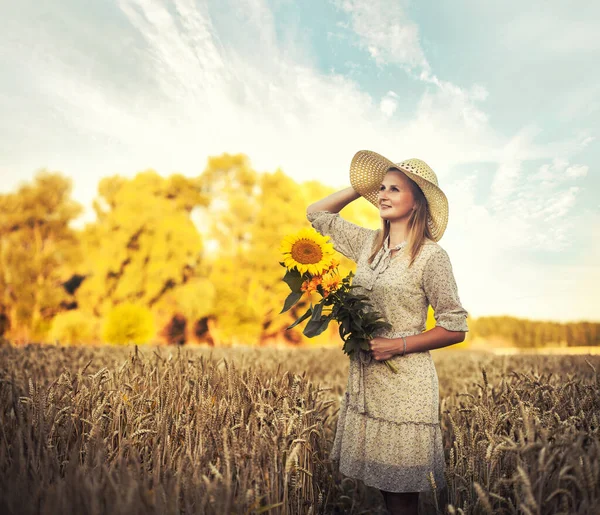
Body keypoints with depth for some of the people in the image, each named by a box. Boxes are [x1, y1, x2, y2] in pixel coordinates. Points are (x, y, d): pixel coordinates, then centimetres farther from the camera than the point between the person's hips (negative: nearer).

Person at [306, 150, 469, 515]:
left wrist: (398, 344, -17)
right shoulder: (369, 243, 6)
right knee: (382, 484, 16)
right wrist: (360, 188, 10)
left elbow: (455, 328, -8)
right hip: (364, 383, 6)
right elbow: (317, 214, 18)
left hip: (405, 388, -6)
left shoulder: (431, 255, -11)